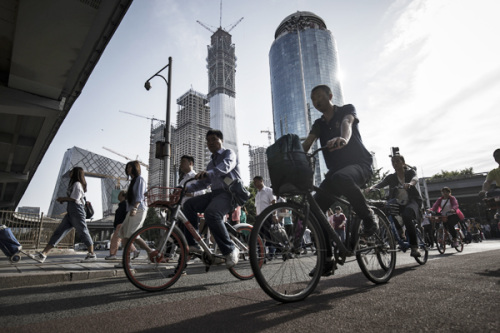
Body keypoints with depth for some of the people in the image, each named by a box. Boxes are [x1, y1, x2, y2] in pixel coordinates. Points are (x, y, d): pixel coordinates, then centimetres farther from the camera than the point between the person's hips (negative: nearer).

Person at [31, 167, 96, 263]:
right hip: (70, 212, 9)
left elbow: (75, 199, -15)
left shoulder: (77, 184, -7)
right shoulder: (73, 184, 23)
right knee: (59, 232, 4)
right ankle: (43, 254, 3)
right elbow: (71, 199, 18)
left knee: (83, 232, -4)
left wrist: (63, 198, -2)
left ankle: (92, 255, 3)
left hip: (77, 211, -9)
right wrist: (63, 199, 3)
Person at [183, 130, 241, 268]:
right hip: (215, 193, 8)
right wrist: (187, 187, 7)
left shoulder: (229, 153, 5)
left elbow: (226, 166, -19)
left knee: (211, 213, -33)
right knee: (189, 204, -11)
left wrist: (208, 173, -38)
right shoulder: (211, 163, 29)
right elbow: (204, 181, 24)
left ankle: (230, 250, -21)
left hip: (230, 192, -8)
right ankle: (192, 244, -9)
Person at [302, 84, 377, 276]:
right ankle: (327, 259, -1)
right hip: (335, 171, 6)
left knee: (340, 178, -41)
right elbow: (307, 143, -1)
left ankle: (368, 217, -15)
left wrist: (343, 138, -46)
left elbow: (347, 123, -21)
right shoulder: (319, 124, 17)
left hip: (359, 164, -5)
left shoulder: (346, 109, 4)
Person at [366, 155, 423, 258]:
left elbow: (415, 178, -20)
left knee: (406, 215, -35)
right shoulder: (391, 177, 8)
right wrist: (371, 187, -32)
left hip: (412, 201, -3)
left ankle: (414, 246, -29)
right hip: (399, 203, 3)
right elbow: (380, 184, -9)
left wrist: (410, 184, -45)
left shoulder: (410, 172, 3)